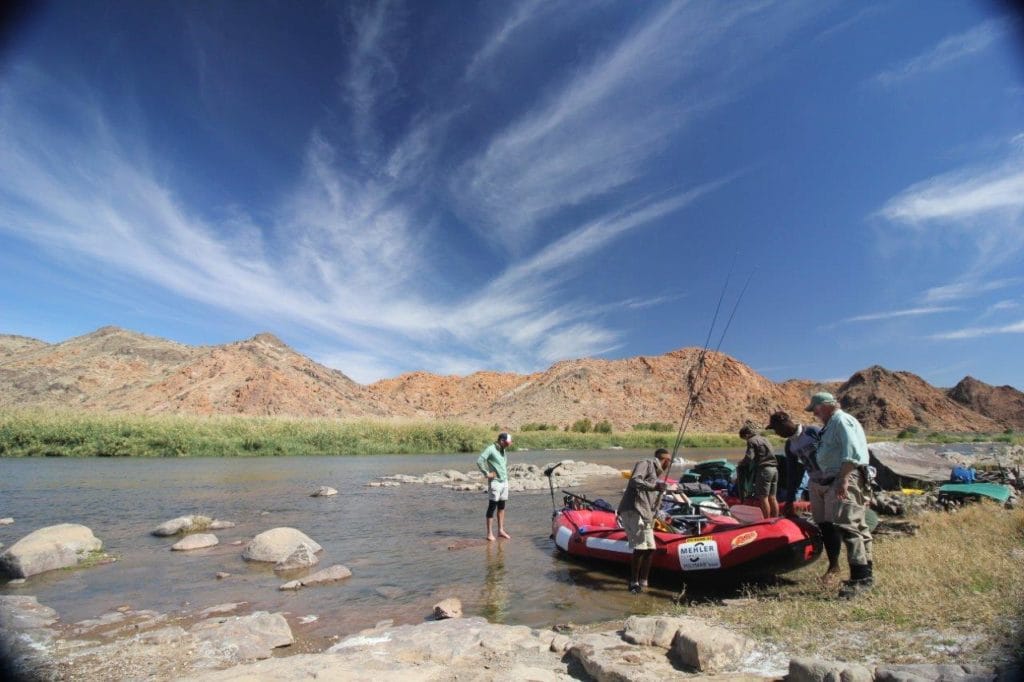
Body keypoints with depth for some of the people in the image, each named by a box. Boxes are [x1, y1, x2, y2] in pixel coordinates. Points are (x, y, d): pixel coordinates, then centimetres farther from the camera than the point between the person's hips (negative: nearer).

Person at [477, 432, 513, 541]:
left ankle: (501, 530, 19)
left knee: (501, 506, 12)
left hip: (504, 481, 8)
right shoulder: (491, 449, -14)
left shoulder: (502, 450, 11)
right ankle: (489, 533, 2)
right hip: (495, 482, -8)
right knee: (492, 506, -3)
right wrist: (487, 473, -20)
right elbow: (479, 461, -25)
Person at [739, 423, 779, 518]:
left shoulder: (751, 441, -5)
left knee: (763, 498, -4)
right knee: (772, 498, 13)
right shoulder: (763, 439, 21)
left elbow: (749, 457, -15)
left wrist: (742, 463, 5)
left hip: (764, 469, -9)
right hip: (774, 468, 9)